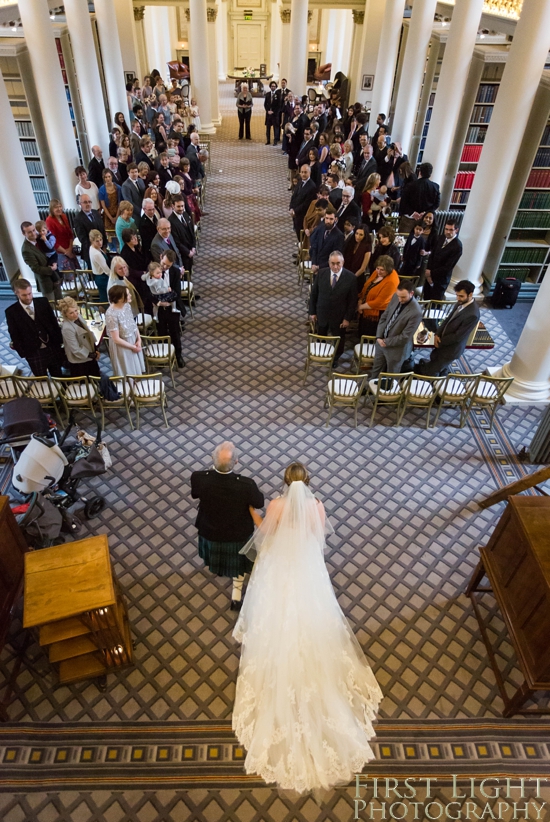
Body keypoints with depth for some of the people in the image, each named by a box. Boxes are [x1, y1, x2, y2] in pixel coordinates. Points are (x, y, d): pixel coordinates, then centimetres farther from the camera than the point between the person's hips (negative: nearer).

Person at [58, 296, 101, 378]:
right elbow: (76, 350, -25)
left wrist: (95, 349, 2)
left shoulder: (77, 317, -5)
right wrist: (93, 355, -15)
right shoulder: (67, 328, -29)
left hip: (90, 357, 8)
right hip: (79, 363, -8)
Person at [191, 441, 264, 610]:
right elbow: (259, 502, -16)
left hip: (210, 532, 3)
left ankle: (214, 567, 69)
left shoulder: (199, 478, -33)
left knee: (215, 552, 37)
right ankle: (236, 596, 47)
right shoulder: (246, 484, -38)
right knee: (238, 563, 29)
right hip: (238, 535, -2)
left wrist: (211, 470, -4)